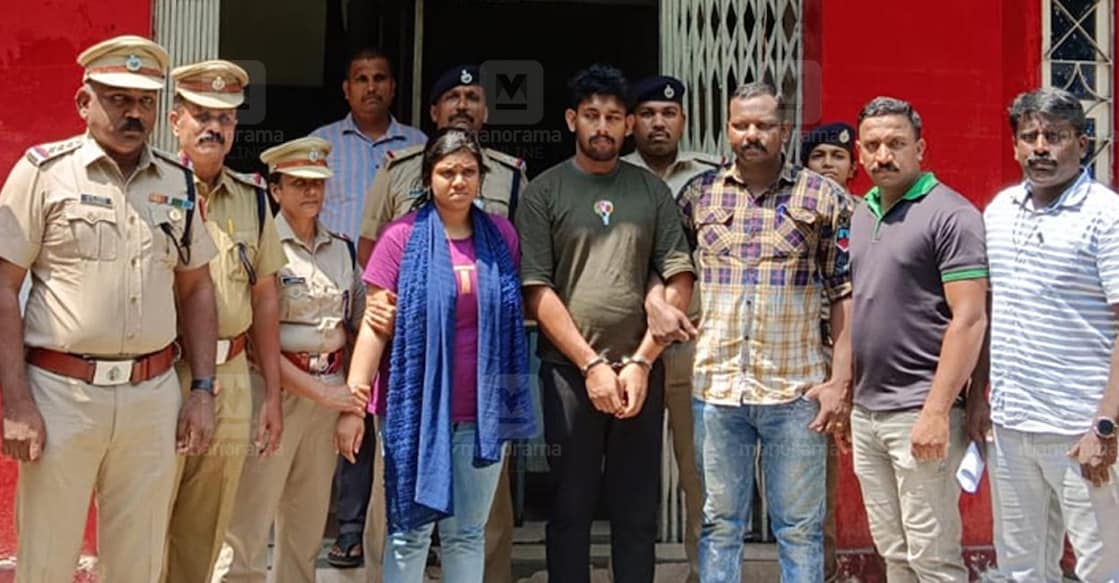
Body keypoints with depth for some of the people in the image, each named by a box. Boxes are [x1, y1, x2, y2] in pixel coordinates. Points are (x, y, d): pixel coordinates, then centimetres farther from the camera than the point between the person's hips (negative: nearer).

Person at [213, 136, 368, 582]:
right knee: (249, 522, -6)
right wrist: (316, 390, -15)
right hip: (273, 387, -6)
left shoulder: (342, 250, 12)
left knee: (308, 523, 12)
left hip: (330, 390, 6)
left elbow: (357, 323, 20)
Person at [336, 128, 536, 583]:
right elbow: (374, 326, -5)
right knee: (410, 531, 5)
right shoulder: (403, 237, -5)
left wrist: (513, 402, 6)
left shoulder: (502, 235, 5)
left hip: (483, 411, 3)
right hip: (418, 408, -3)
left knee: (468, 533, 12)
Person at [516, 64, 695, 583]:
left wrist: (641, 362, -6)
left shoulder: (652, 191, 8)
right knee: (570, 507, 6)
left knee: (638, 510, 9)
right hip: (569, 369, -2)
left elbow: (679, 280, 3)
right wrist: (592, 364, -10)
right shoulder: (544, 192, 2)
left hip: (642, 370, 2)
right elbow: (536, 292, -5)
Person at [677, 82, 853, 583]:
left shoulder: (823, 198, 0)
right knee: (720, 524, 12)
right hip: (716, 387, 2)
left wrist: (839, 381, -6)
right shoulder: (698, 194, 6)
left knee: (800, 527, 8)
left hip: (797, 390, -1)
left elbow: (845, 294, 0)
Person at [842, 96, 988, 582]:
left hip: (918, 413, -7)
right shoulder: (860, 214, 13)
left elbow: (969, 320, -16)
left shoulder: (950, 216, -10)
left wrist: (936, 411, -20)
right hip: (865, 410, 7)